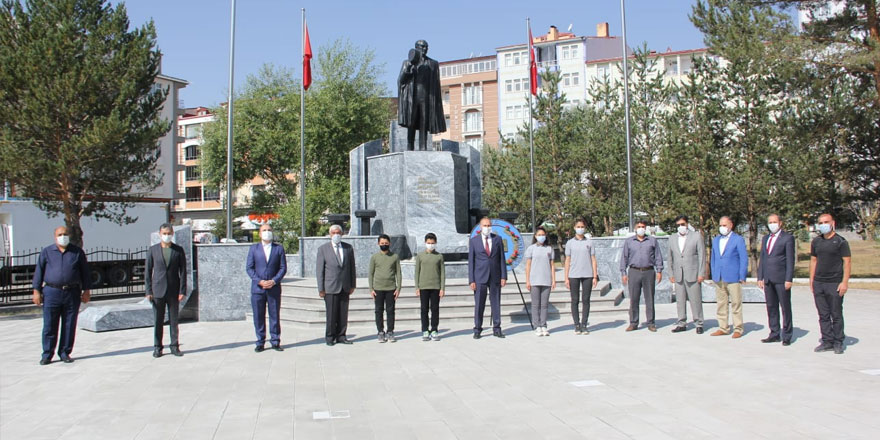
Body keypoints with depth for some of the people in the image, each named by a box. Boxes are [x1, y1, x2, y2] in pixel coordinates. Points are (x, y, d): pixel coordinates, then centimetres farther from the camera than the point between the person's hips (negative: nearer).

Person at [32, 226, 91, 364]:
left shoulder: (77, 252, 8)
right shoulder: (46, 252, 8)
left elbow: (85, 272, 10)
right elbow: (39, 271, 7)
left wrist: (87, 290, 5)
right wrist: (36, 291, 1)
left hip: (72, 293, 1)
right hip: (51, 292, 0)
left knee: (69, 326, 4)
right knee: (49, 326, 1)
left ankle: (65, 353, 15)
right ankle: (47, 354, 11)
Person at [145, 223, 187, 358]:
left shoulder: (178, 250, 3)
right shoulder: (153, 250, 3)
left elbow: (183, 271, 2)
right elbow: (148, 271, 4)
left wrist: (182, 291, -5)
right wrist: (148, 291, -3)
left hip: (173, 291, 0)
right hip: (158, 290, 0)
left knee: (173, 320, 6)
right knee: (158, 321, 5)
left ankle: (175, 346, 14)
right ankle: (157, 347, 14)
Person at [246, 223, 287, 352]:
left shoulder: (279, 248, 7)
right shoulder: (254, 248, 8)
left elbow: (283, 268, 3)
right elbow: (249, 268, 3)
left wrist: (273, 281, -11)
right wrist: (259, 281, -11)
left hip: (274, 288, 0)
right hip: (257, 288, 0)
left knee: (274, 316, 3)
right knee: (258, 317, 2)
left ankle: (275, 342, 10)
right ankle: (260, 343, 11)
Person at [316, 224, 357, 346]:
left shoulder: (348, 248, 8)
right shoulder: (323, 249, 0)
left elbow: (352, 267, 12)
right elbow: (319, 270, -1)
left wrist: (353, 285, 8)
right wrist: (321, 288, -5)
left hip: (345, 287, 3)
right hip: (330, 287, -3)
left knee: (343, 313, 5)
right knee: (331, 313, -1)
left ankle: (341, 336, 15)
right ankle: (330, 337, 12)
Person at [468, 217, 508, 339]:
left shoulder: (498, 239, 7)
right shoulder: (473, 241, 2)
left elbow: (502, 259, 6)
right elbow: (471, 261, 1)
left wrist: (504, 277, -1)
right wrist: (471, 280, -5)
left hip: (495, 277, 2)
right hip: (480, 277, -1)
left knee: (496, 303, 5)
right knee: (479, 305, 1)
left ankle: (496, 329, 13)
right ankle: (477, 330, 10)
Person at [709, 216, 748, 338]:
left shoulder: (738, 239, -1)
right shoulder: (715, 240, 16)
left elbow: (744, 259, -3)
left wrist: (742, 277, -7)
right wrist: (713, 275, 13)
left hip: (733, 278, -5)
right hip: (719, 278, 5)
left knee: (736, 304, -2)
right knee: (721, 304, 7)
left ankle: (738, 329, 4)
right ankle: (723, 328, 14)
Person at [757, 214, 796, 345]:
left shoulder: (788, 238, -2)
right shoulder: (765, 238, 17)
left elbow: (790, 260, -7)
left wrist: (788, 279, -13)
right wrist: (760, 277, 11)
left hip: (781, 279, -6)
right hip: (768, 279, 6)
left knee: (785, 308, 1)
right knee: (771, 307, 9)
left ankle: (786, 336, 8)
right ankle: (775, 334, 17)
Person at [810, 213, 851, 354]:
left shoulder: (840, 241, -4)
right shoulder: (816, 241, 10)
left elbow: (847, 262, -6)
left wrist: (845, 282, -12)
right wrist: (811, 280, 10)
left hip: (835, 284, -5)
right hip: (818, 283, 5)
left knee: (836, 315, 1)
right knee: (823, 315, 8)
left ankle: (838, 343, 11)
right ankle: (827, 341, 15)